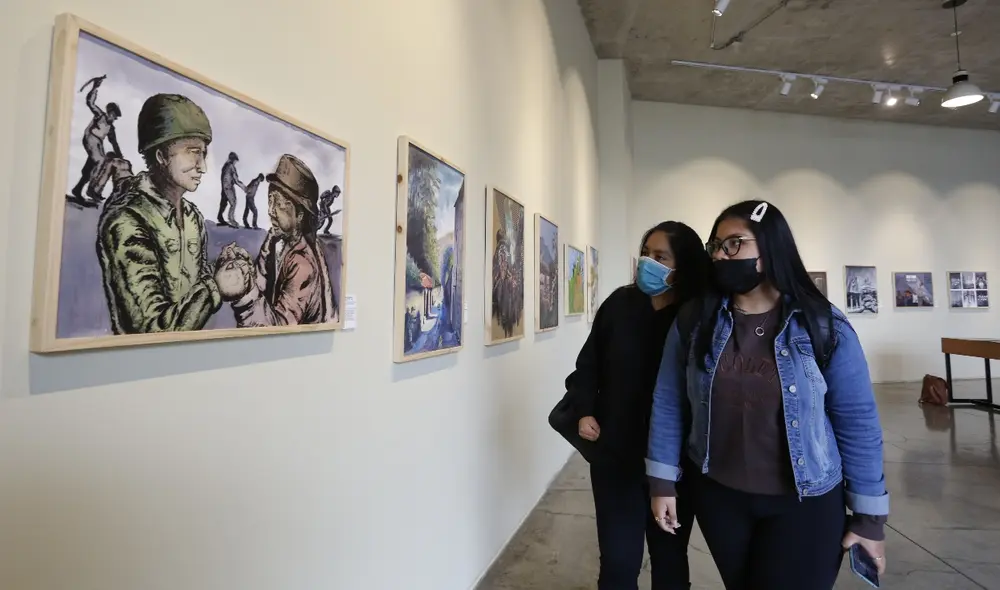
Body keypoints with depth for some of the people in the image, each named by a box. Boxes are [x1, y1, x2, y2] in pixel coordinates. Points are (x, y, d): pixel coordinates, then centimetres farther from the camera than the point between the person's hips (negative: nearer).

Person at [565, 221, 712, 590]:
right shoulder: (620, 304, -2)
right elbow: (589, 364, 7)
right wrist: (585, 410, -4)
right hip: (615, 454, 1)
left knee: (670, 559, 18)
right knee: (618, 560, 8)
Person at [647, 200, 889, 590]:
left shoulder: (824, 326, -11)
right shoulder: (694, 320, -8)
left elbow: (857, 421, -6)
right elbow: (668, 403, -3)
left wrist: (869, 516, -2)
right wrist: (663, 481, -2)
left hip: (804, 503, -2)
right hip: (716, 494, 2)